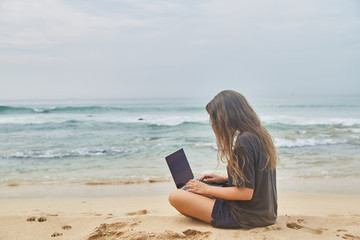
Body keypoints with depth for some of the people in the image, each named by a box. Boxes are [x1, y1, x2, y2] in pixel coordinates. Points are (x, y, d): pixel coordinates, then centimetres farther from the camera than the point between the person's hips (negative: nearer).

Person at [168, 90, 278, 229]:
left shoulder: (243, 142, -23)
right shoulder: (260, 134, 6)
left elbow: (246, 193, -23)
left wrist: (207, 189, -13)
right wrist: (224, 179, 15)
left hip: (247, 217, -10)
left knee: (175, 196, -13)